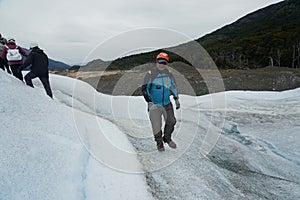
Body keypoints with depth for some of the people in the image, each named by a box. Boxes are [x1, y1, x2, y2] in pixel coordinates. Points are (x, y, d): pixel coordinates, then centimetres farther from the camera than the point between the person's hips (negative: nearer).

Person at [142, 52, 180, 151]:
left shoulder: (169, 73, 4)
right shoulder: (151, 74, -12)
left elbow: (173, 86, 18)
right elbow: (144, 89, -12)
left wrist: (176, 99, 15)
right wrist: (149, 101, -21)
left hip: (167, 103, 4)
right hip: (154, 104, -4)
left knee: (171, 121, 5)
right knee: (157, 125, -1)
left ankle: (167, 138, 32)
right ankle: (159, 143, 24)